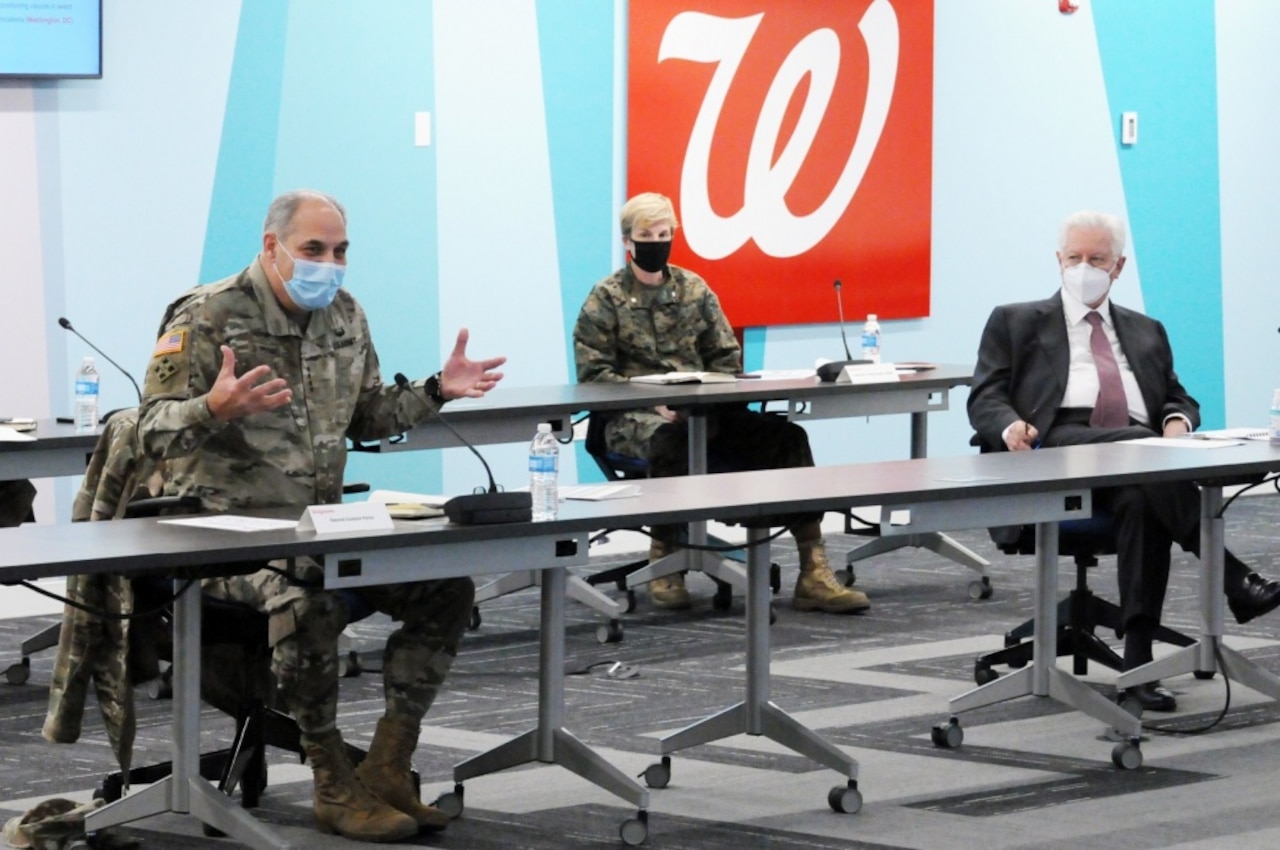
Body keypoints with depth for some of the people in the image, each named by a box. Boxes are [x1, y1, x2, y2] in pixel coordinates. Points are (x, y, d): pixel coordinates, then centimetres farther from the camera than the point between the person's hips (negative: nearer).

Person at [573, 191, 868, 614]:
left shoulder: (694, 289, 13)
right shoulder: (606, 299, 2)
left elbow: (727, 356, 15)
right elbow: (593, 374, -5)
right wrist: (657, 403, -18)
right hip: (635, 418, -4)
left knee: (786, 436, -17)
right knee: (670, 438, -41)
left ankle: (813, 574, -22)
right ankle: (664, 564, -22)